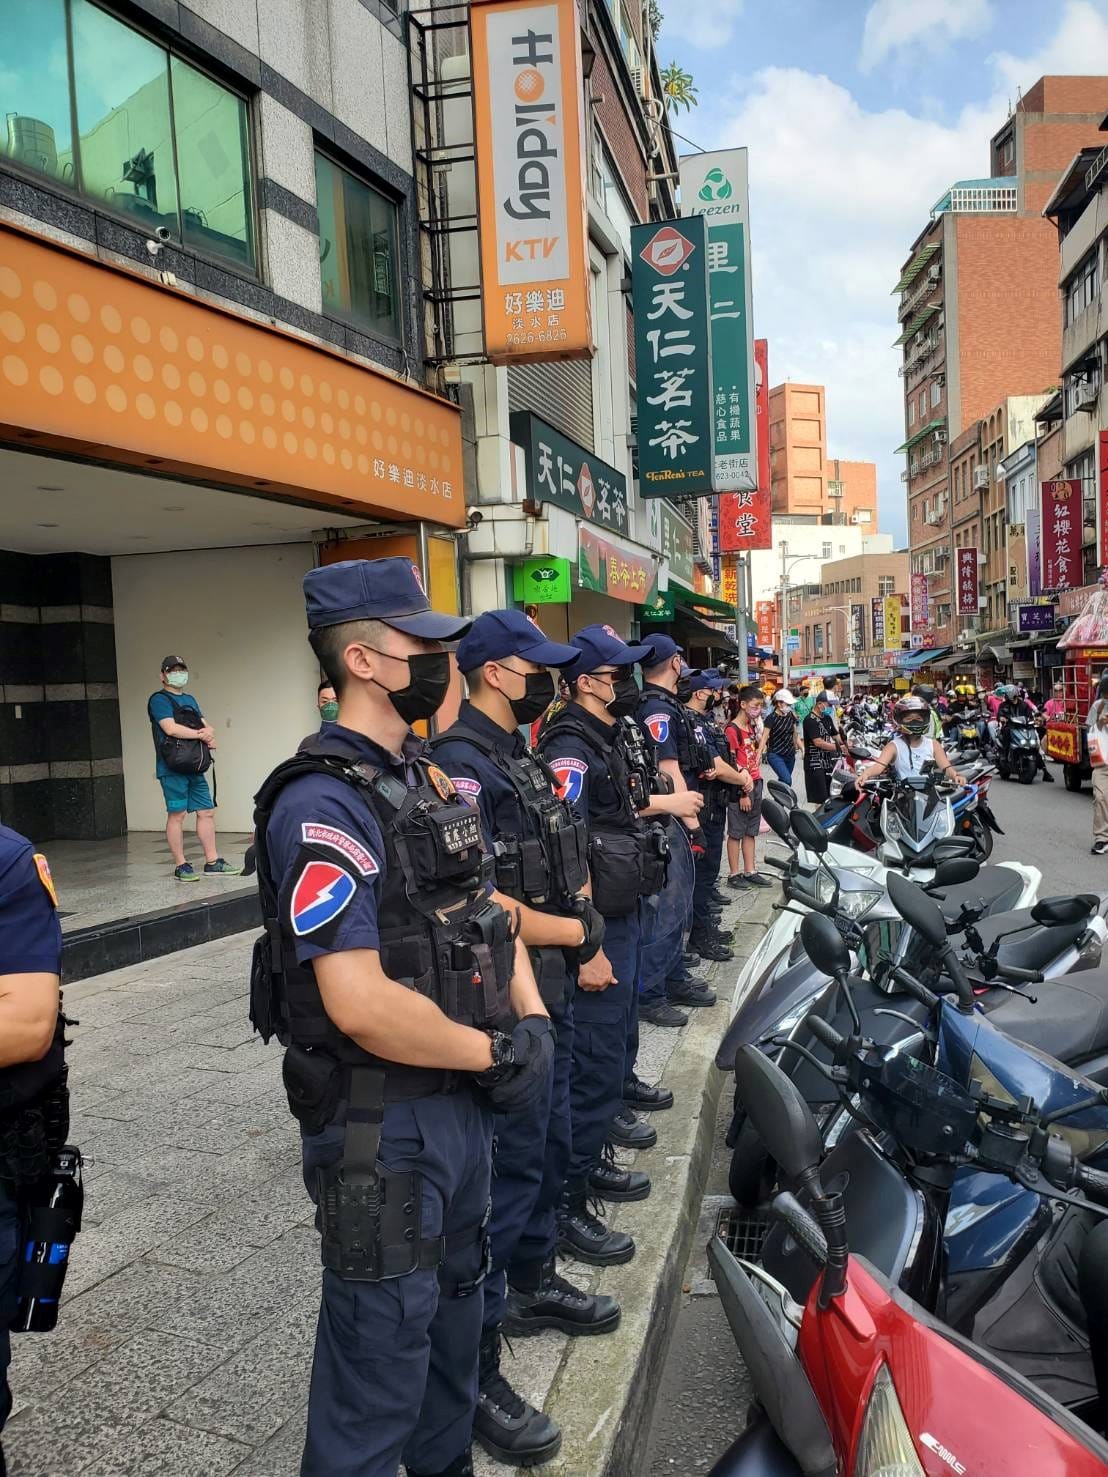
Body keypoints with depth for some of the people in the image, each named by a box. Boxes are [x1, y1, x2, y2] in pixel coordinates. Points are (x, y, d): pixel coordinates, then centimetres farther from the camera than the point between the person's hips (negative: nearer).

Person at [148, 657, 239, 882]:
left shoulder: (190, 700, 21)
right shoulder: (159, 699, -3)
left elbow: (207, 726, 16)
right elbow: (171, 728, -16)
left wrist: (209, 732, -9)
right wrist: (201, 734, -8)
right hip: (173, 768, -7)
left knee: (206, 812, 7)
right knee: (177, 814, -3)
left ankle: (212, 862, 13)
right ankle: (180, 866, 3)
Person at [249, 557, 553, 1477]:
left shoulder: (431, 776, 6)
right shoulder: (324, 804, -23)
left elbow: (486, 913, 12)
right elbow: (361, 1004, -29)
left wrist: (532, 1019, -3)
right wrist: (494, 1053, -17)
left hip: (460, 1102, 9)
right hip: (383, 1124, -9)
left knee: (455, 1306, 26)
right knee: (384, 1345, 8)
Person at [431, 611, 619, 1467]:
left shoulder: (520, 755, 11)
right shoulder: (462, 762, -20)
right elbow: (474, 900, -27)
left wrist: (582, 922, 1)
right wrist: (577, 932, -16)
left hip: (550, 987, 10)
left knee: (550, 1148, 22)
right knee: (509, 1171, -1)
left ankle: (532, 1284, 43)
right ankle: (471, 1364, 14)